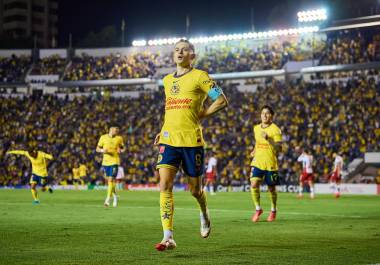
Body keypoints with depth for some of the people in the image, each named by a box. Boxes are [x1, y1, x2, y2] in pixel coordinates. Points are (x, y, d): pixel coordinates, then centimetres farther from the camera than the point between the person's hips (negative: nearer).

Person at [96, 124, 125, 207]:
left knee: (111, 180, -13)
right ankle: (115, 196, 32)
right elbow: (97, 149, 7)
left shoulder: (119, 138, 2)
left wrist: (121, 150, -9)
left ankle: (107, 200, -12)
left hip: (114, 161, -2)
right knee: (108, 180, 11)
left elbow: (122, 148, 14)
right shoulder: (103, 137, 2)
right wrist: (102, 150, -14)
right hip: (105, 161, 2)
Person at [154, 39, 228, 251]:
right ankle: (168, 237, -14)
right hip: (169, 140, 4)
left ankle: (205, 214, 42)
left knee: (194, 189, 7)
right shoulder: (167, 80, 16)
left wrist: (202, 115, -6)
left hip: (192, 140, -4)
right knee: (165, 186, -12)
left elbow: (222, 101, -1)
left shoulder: (199, 76, -1)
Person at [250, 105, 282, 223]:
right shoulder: (256, 128, 9)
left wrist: (268, 139, -28)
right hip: (257, 162, 4)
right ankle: (258, 209, 2)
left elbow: (279, 148, -17)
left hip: (270, 163, -3)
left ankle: (273, 210, 31)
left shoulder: (275, 130, -9)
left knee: (271, 188, 8)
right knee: (254, 184, -15)